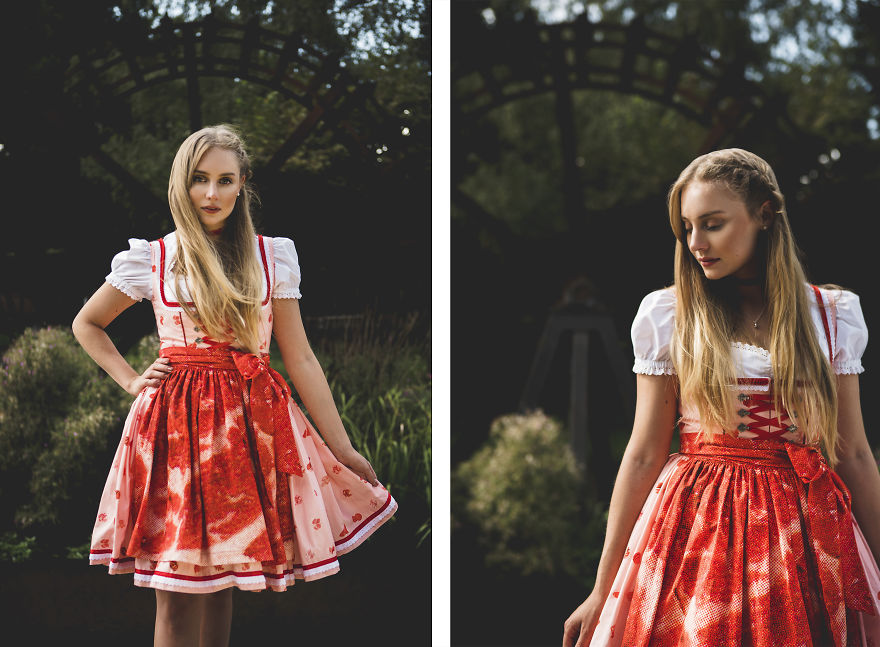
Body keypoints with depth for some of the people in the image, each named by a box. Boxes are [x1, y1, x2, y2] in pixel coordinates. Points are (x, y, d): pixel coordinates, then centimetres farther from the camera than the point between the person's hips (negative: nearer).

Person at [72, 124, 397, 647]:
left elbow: (300, 358, 6)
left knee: (223, 583, 7)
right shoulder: (151, 260, 4)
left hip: (253, 422, 1)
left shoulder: (273, 257, 6)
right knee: (178, 593, -2)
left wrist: (344, 449, 3)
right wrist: (131, 381, 5)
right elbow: (86, 324, 19)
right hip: (176, 424, -1)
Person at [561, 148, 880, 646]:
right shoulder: (668, 316, 1)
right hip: (698, 528, -1)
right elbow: (644, 456, 1)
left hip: (809, 528, 1)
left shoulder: (831, 314, 5)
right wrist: (602, 592, -1)